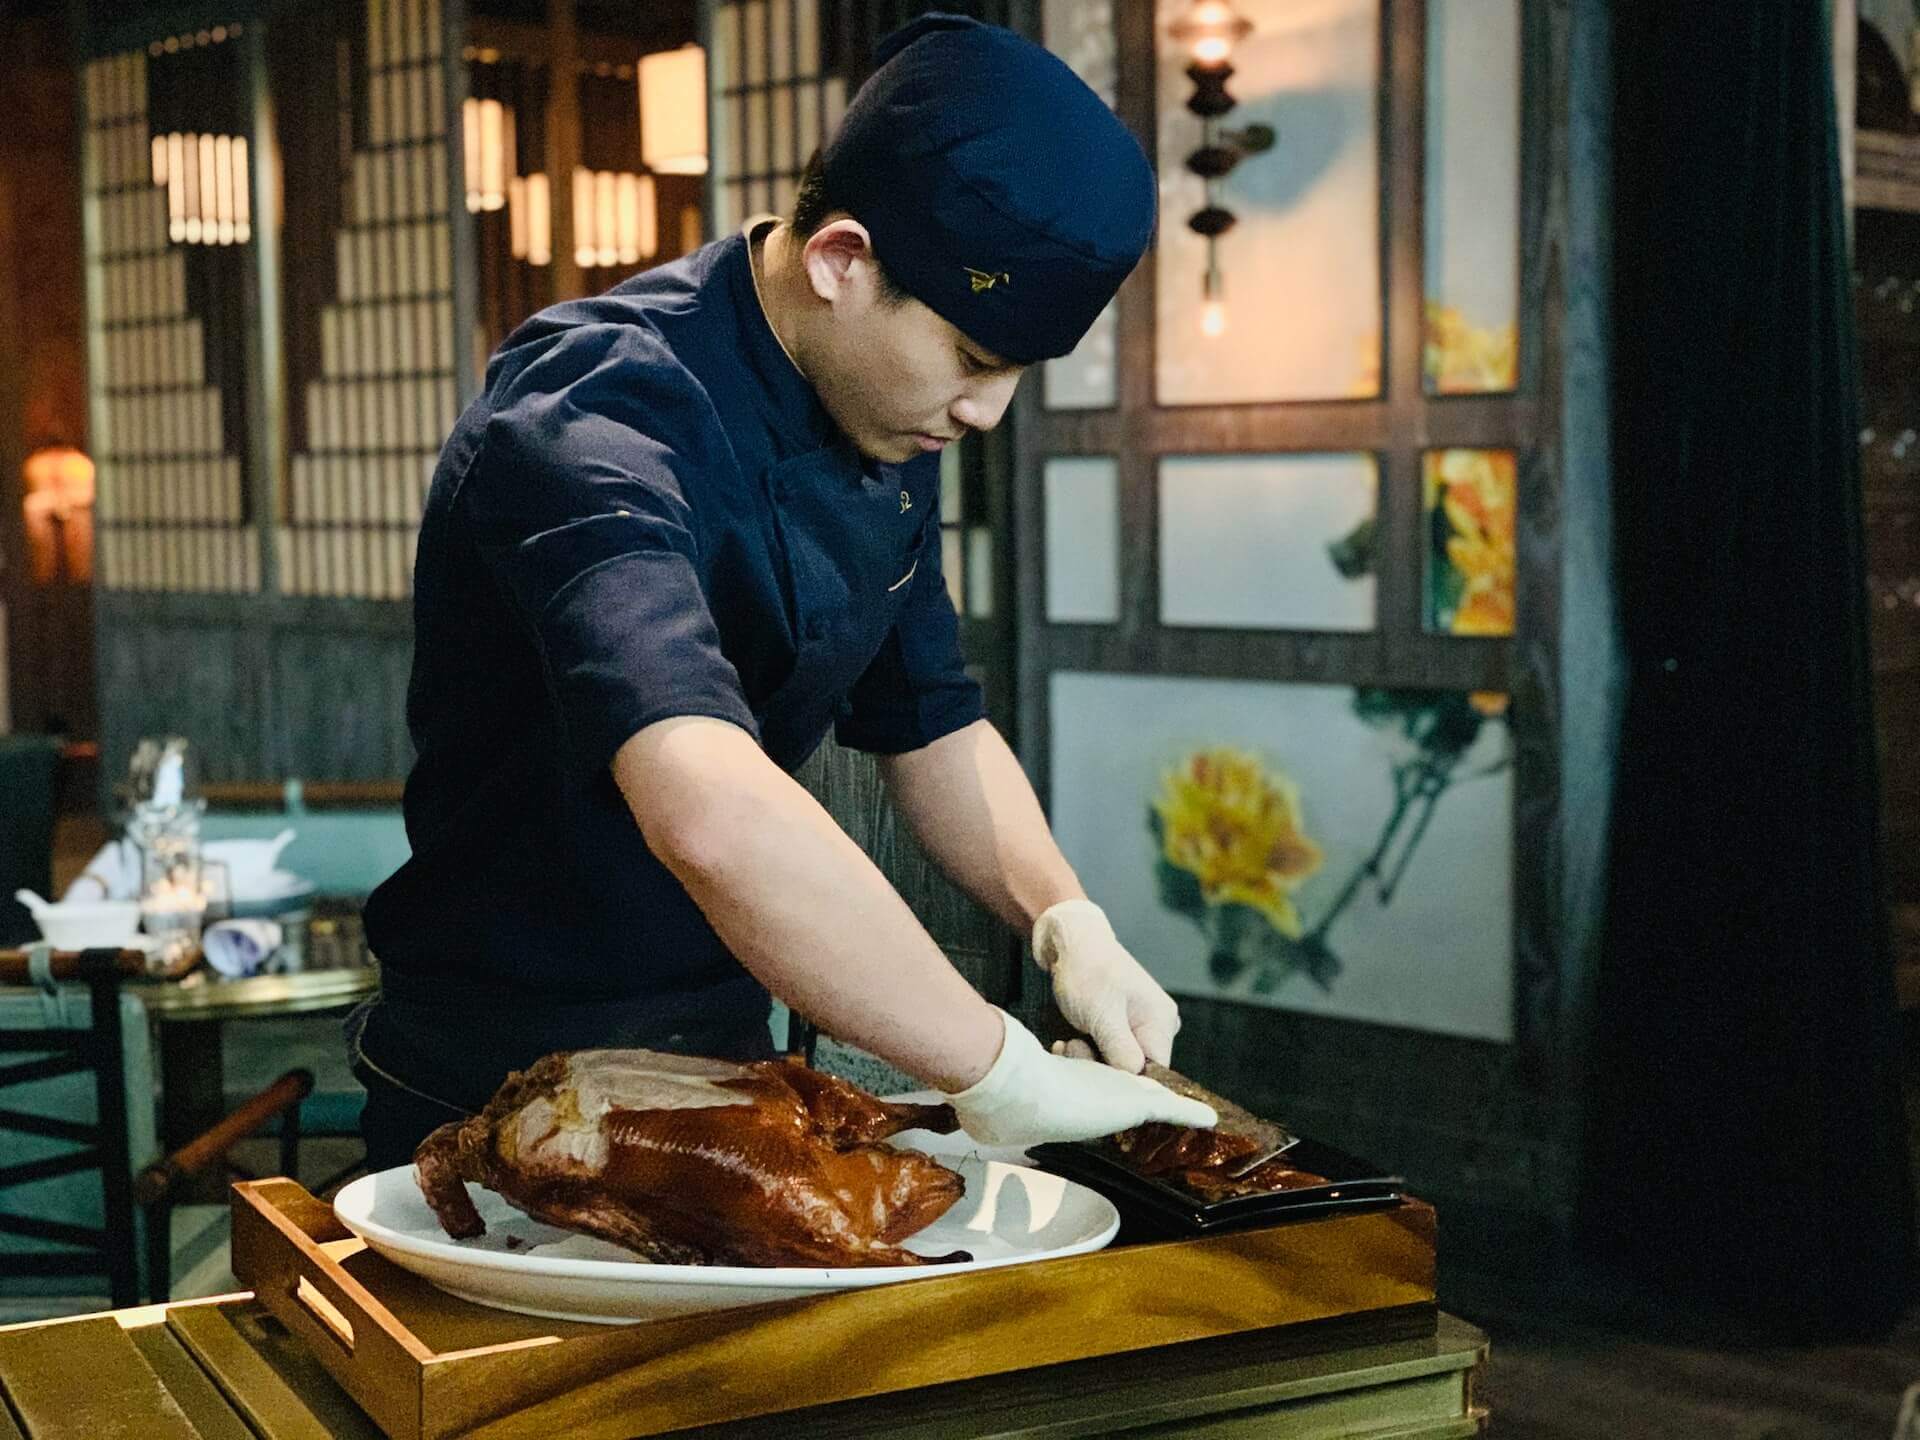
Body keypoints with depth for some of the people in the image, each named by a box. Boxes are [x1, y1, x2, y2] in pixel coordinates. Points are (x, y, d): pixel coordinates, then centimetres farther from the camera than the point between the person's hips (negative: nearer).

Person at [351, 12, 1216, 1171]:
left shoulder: (889, 425, -1)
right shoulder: (597, 414, -30)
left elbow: (928, 725, 10)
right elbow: (713, 818, -46)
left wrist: (1068, 922, -7)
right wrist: (1004, 1075, -39)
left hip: (725, 1059, 8)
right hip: (507, 1104, -7)